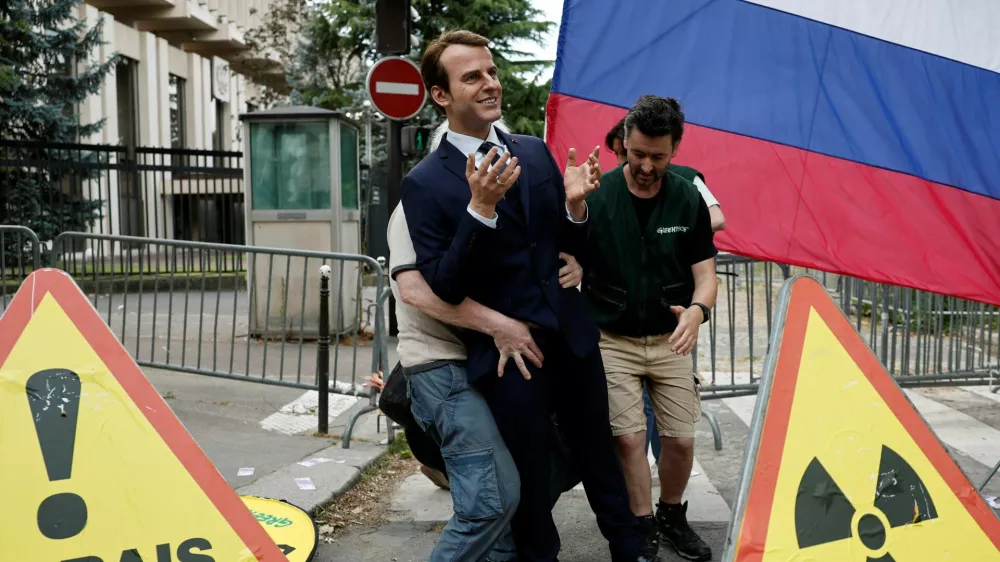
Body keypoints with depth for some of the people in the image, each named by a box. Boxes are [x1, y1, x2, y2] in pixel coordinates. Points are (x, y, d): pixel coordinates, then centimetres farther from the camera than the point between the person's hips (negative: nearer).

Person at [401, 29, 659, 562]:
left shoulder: (535, 152, 4)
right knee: (528, 478, 13)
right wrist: (480, 207, -27)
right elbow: (442, 286, -16)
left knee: (598, 453, 20)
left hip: (572, 335, 4)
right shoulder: (425, 182, -10)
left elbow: (571, 249, 10)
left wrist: (574, 203, -12)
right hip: (506, 351, -4)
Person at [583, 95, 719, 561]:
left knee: (681, 439, 4)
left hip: (669, 340, 3)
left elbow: (705, 272, -3)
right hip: (612, 340, -2)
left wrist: (697, 309, -25)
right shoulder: (595, 197, -13)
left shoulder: (688, 200, -4)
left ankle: (671, 518, 30)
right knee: (629, 438, -6)